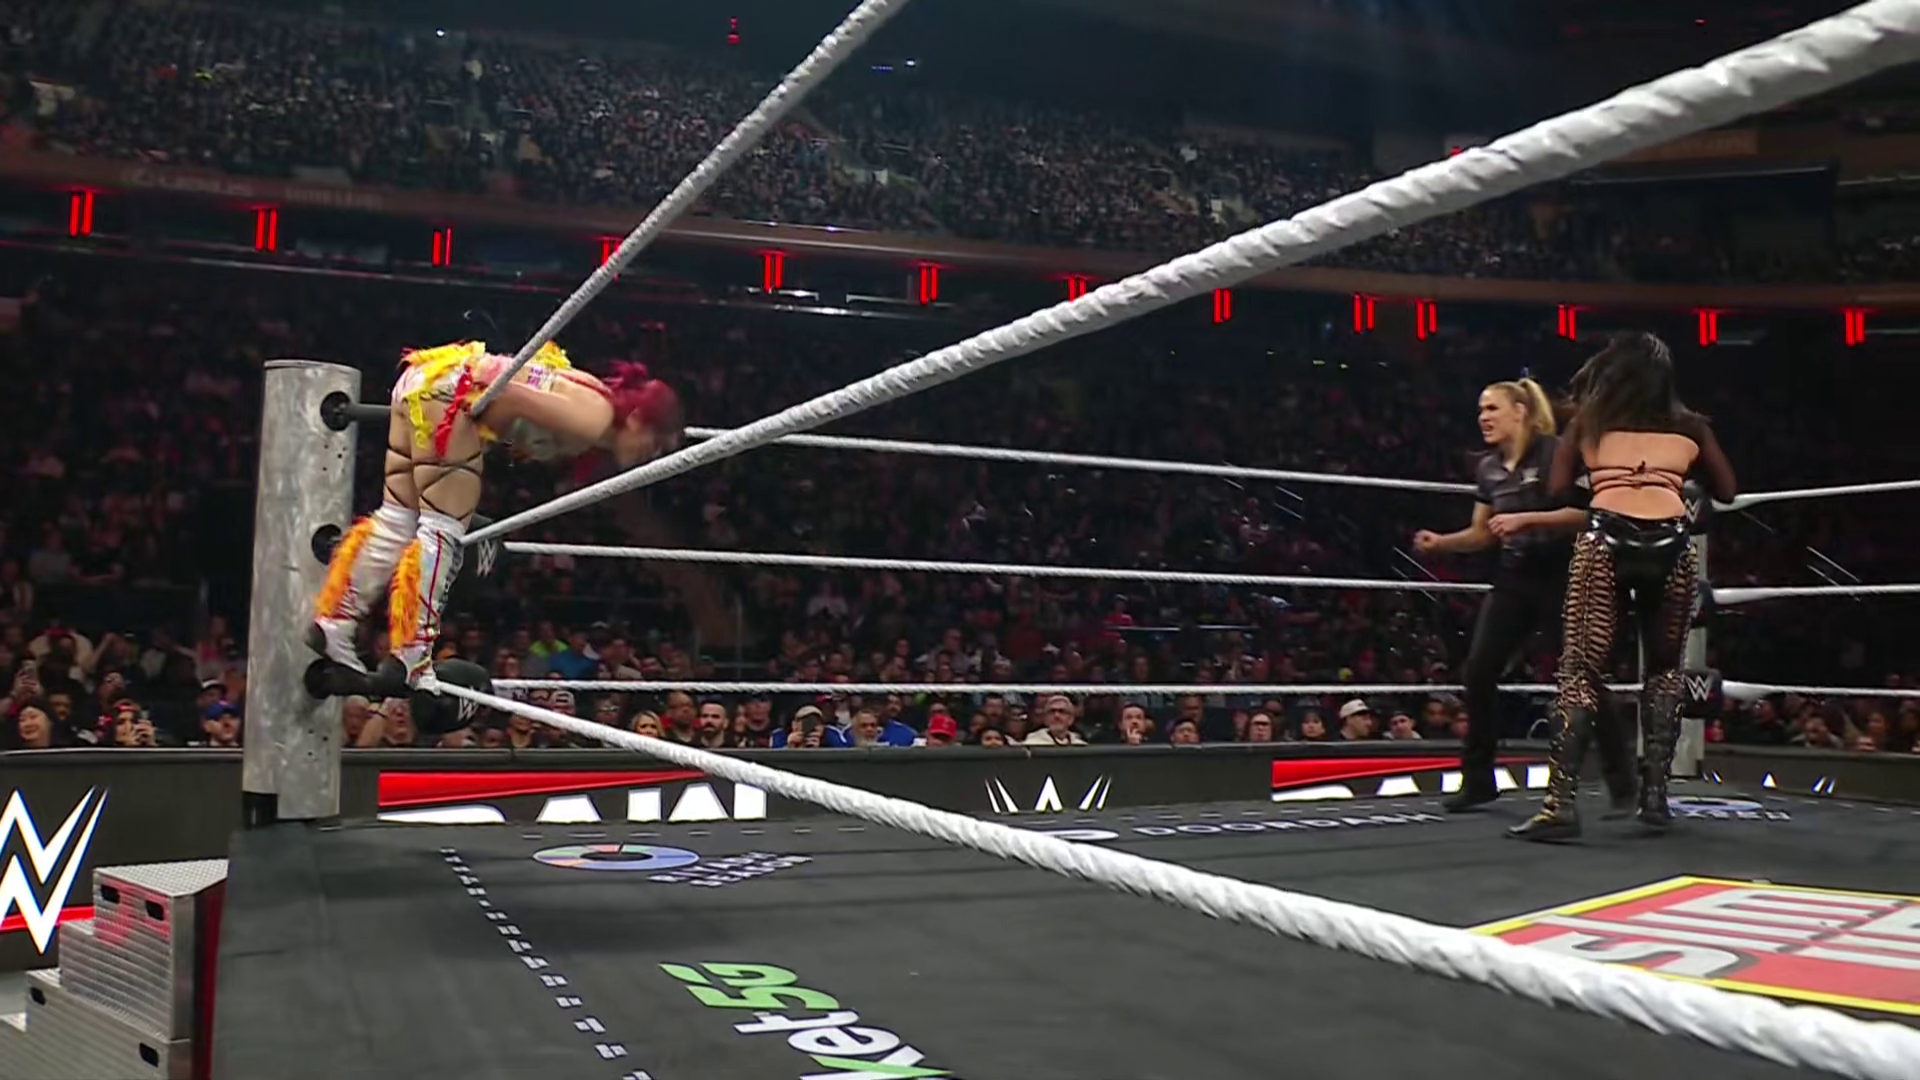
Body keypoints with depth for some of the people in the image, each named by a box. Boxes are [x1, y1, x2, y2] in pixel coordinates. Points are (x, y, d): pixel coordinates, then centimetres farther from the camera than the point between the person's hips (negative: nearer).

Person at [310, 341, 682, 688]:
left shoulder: (593, 409, 13)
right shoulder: (594, 421, -14)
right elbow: (512, 397, -21)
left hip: (427, 377, 10)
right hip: (448, 384, -10)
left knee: (398, 520, 13)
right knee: (443, 529, -6)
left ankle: (333, 623, 17)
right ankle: (409, 663, -5)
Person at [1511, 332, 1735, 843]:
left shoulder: (1589, 419, 18)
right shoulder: (1689, 427, 20)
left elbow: (1558, 486, 13)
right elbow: (1725, 491, 27)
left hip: (1607, 539, -1)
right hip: (1670, 545, 2)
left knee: (1581, 669, -2)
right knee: (1663, 668, 19)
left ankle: (1560, 803, -12)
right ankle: (1655, 795, 15)